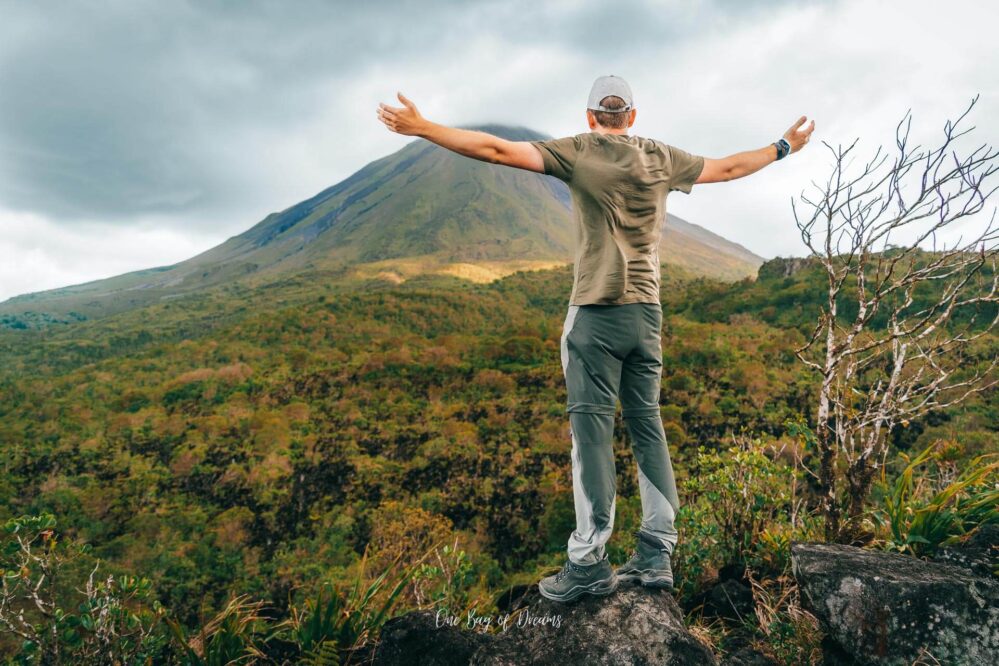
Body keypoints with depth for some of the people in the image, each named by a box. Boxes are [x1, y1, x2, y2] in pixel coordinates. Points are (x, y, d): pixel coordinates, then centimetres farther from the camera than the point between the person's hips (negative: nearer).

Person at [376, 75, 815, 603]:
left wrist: (422, 128, -2)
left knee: (592, 431, -3)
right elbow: (728, 168, 24)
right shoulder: (661, 158, 11)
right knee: (647, 428, 9)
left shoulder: (578, 152, -1)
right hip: (646, 312, 5)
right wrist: (784, 147, 41)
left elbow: (496, 150, -7)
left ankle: (589, 563, 0)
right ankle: (656, 555, 14)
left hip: (595, 312, -5)